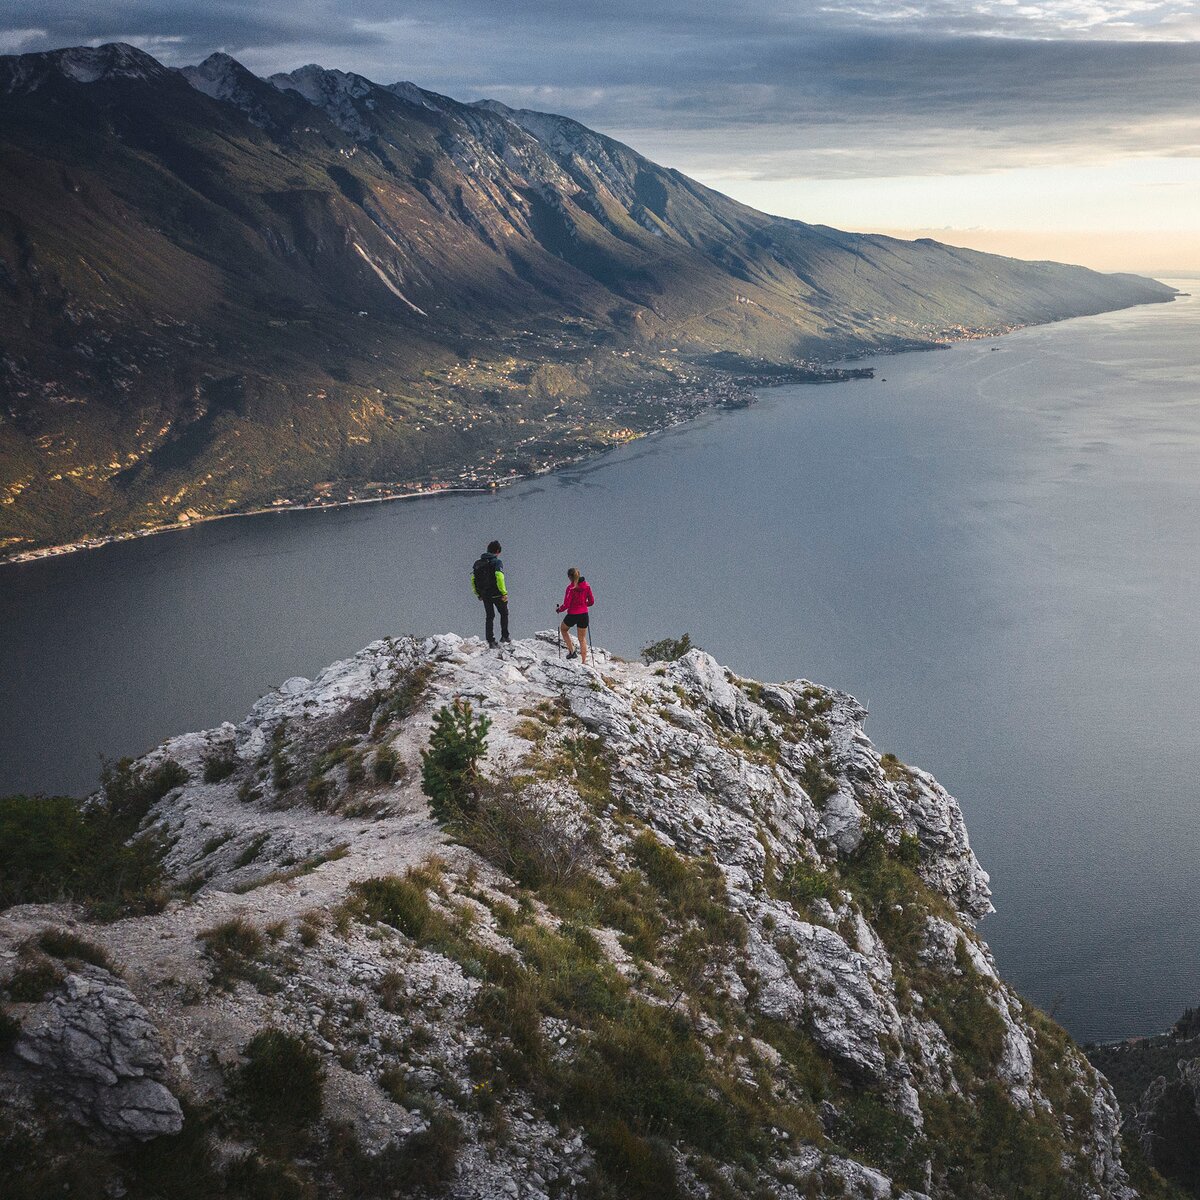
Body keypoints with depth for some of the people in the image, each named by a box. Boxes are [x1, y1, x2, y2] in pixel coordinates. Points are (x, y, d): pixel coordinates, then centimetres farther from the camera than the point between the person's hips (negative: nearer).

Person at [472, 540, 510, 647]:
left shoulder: (478, 563, 7)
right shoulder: (497, 562, -12)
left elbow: (473, 579, 9)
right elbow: (499, 578, -24)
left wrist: (478, 594, 17)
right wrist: (504, 593, -21)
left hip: (484, 595, 5)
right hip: (497, 594, -5)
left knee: (490, 617, 13)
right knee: (504, 614, 17)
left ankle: (491, 641, 10)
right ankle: (504, 636, 18)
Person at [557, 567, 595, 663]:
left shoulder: (571, 588, -18)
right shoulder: (586, 586, -2)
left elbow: (566, 604, -17)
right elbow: (591, 601, 5)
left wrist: (560, 609, 3)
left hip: (572, 615, -4)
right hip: (584, 614, 4)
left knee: (563, 629, 26)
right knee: (582, 638, 16)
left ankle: (572, 651, 16)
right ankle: (584, 661, 15)